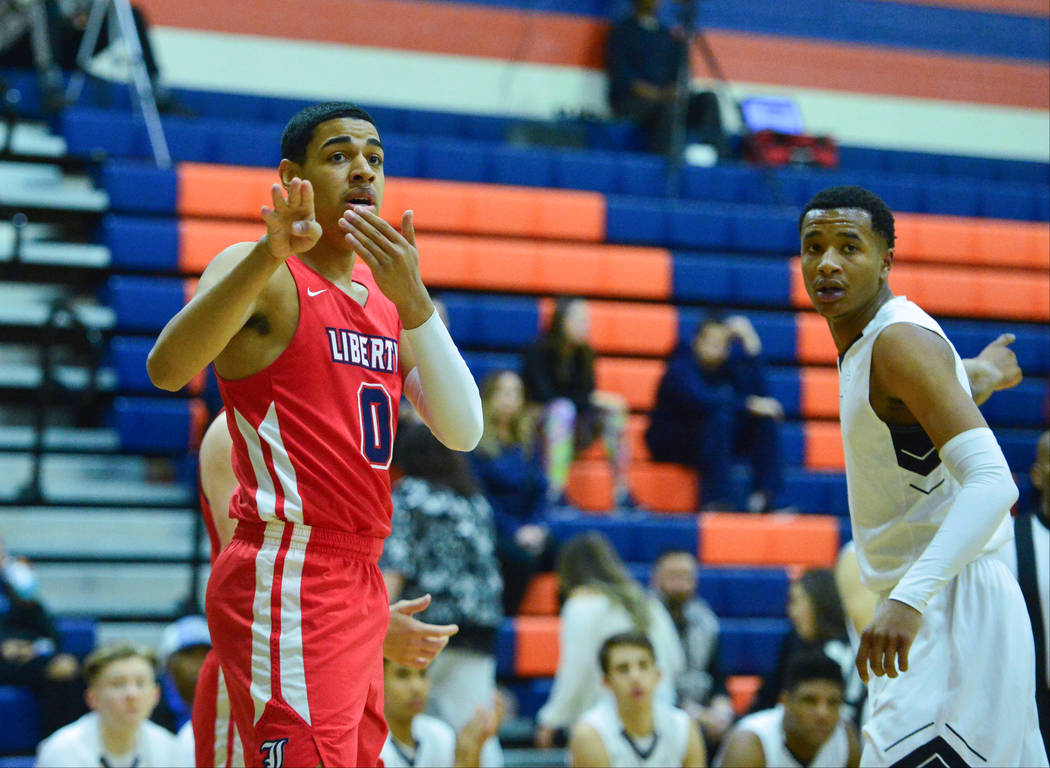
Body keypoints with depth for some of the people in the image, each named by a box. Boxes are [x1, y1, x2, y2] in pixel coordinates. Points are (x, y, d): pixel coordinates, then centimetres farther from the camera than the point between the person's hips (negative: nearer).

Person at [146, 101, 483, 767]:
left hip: (360, 583, 8)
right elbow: (167, 369, -27)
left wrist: (413, 299, -9)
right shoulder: (260, 276, -6)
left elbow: (463, 433, 4)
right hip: (289, 582, -8)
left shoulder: (389, 291, 17)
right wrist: (268, 257, -39)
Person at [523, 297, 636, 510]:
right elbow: (545, 396, -19)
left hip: (574, 430, 5)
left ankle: (622, 492, -20)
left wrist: (602, 400, -23)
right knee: (563, 408, -35)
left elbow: (588, 394, 2)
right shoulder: (539, 351, -13)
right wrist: (592, 399, -23)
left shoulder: (585, 353, 4)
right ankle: (555, 491, -43)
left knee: (614, 412, -17)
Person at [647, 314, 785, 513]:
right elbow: (702, 401, -36)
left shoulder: (727, 363, 0)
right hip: (670, 442, -7)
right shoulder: (681, 368, -17)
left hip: (716, 436, 7)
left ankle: (766, 492, -26)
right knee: (720, 416, -35)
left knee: (765, 417, -14)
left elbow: (760, 395, -10)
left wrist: (752, 347, -17)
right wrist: (748, 405, -38)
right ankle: (714, 500, -42)